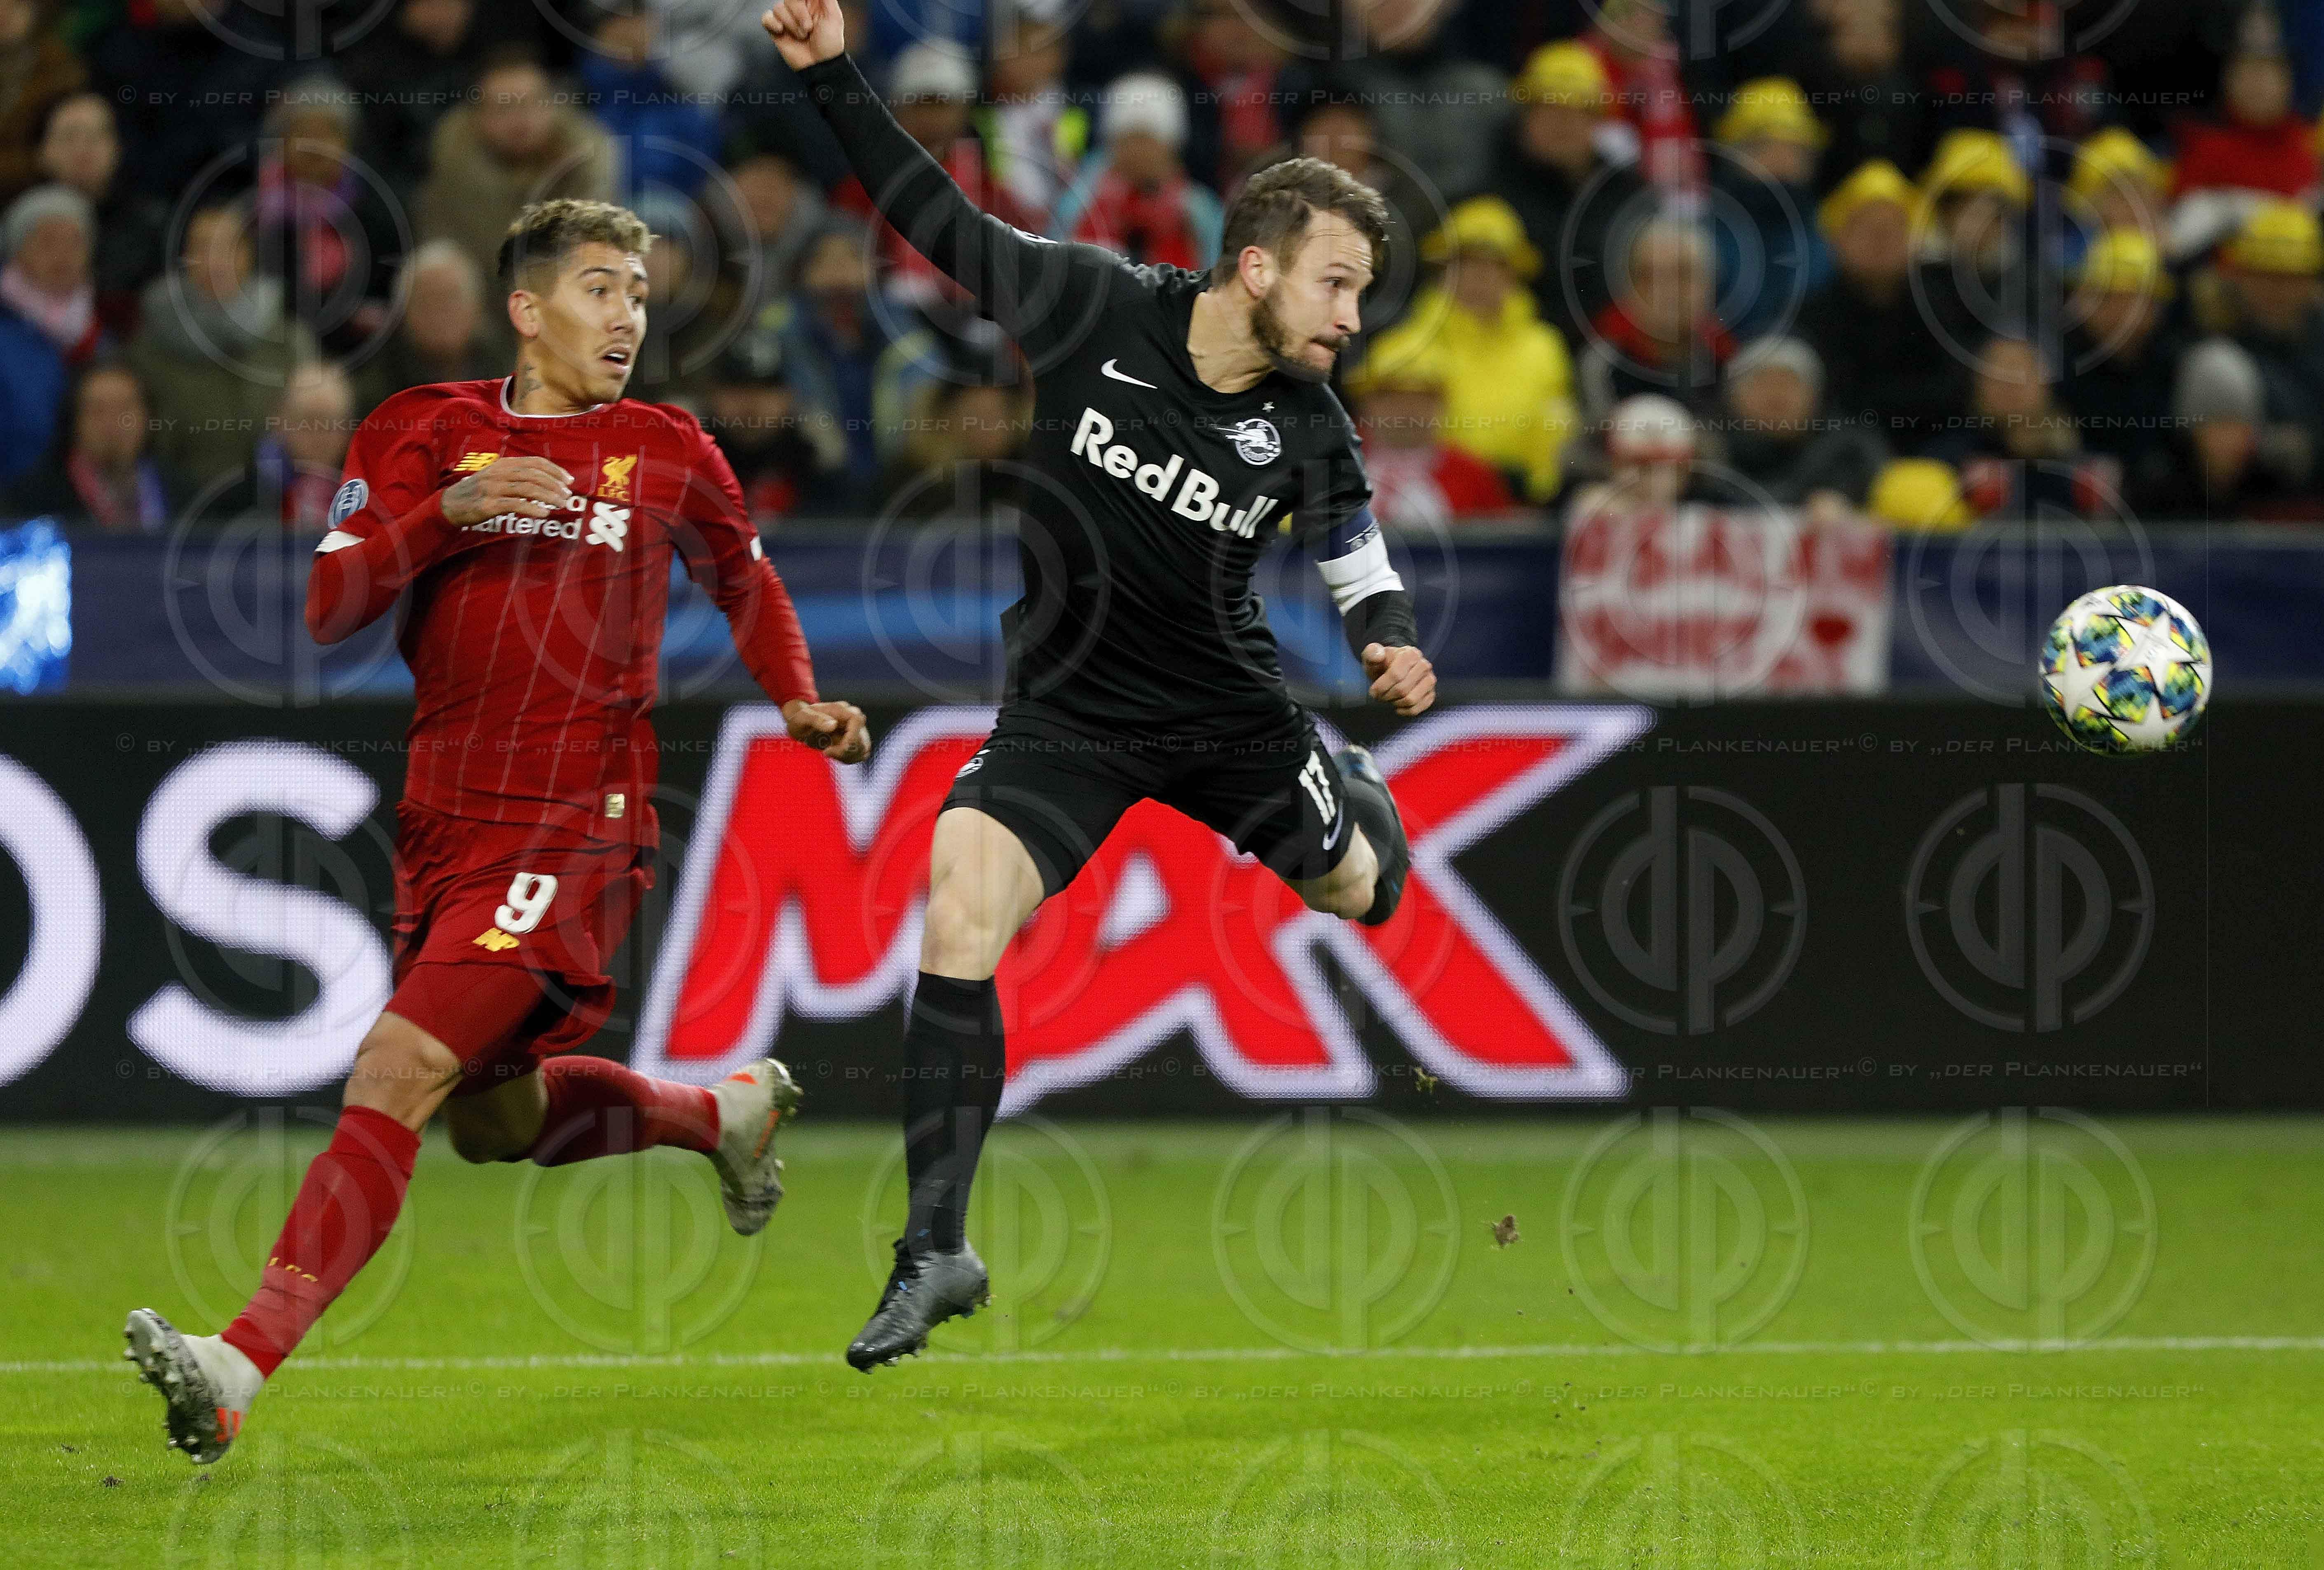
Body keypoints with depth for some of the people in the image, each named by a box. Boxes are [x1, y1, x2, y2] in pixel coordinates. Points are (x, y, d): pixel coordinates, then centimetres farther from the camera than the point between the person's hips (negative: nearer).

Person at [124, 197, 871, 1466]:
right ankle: (724, 1112, 46)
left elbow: (743, 578, 25)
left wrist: (801, 701, 9)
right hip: (444, 825, 4)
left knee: (397, 1072, -21)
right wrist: (448, 511, -17)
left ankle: (240, 1369, -29)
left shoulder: (666, 453, 6)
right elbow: (330, 607, -3)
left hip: (573, 832, -4)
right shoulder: (428, 434, 7)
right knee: (492, 1123, 17)